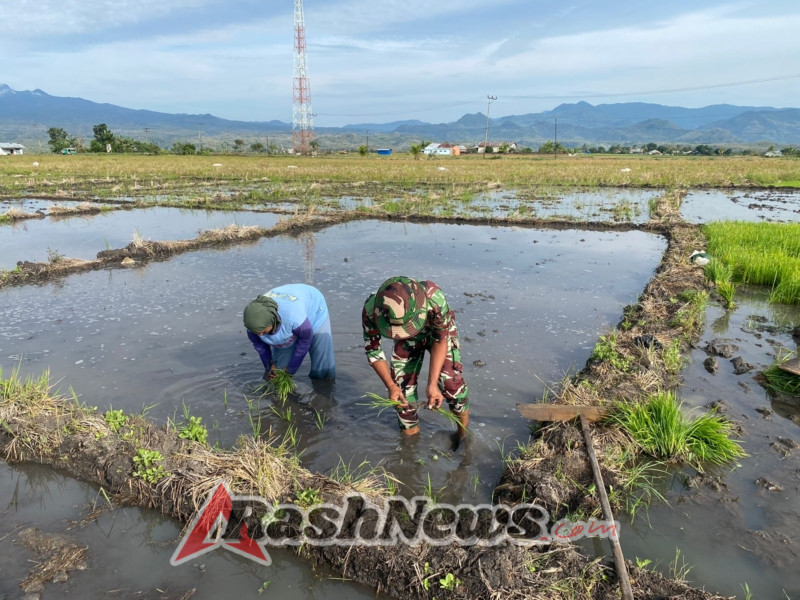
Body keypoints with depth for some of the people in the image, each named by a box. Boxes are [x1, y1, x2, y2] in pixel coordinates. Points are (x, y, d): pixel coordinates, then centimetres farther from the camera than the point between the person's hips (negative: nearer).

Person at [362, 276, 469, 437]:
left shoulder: (434, 299, -42)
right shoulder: (371, 311, -35)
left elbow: (441, 339, -26)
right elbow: (372, 349, -18)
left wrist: (432, 384, -29)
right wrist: (391, 386, -22)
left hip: (439, 331, -2)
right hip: (407, 339, 2)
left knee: (450, 381, -14)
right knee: (401, 386, -2)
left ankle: (464, 433, 11)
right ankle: (410, 435, 24)